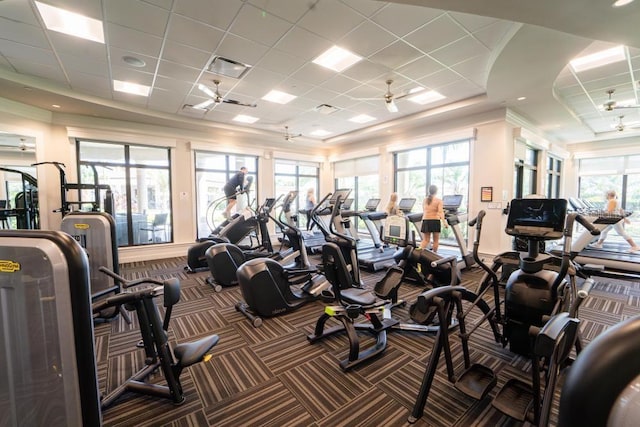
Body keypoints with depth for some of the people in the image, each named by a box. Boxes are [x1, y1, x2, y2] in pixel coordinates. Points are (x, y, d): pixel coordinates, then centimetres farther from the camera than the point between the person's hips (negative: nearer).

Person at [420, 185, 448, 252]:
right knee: (436, 240, 12)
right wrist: (444, 222, -21)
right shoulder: (439, 200, -4)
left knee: (425, 240, 6)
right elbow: (440, 212, -16)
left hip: (426, 221, 3)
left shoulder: (424, 200, 8)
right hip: (435, 221, -3)